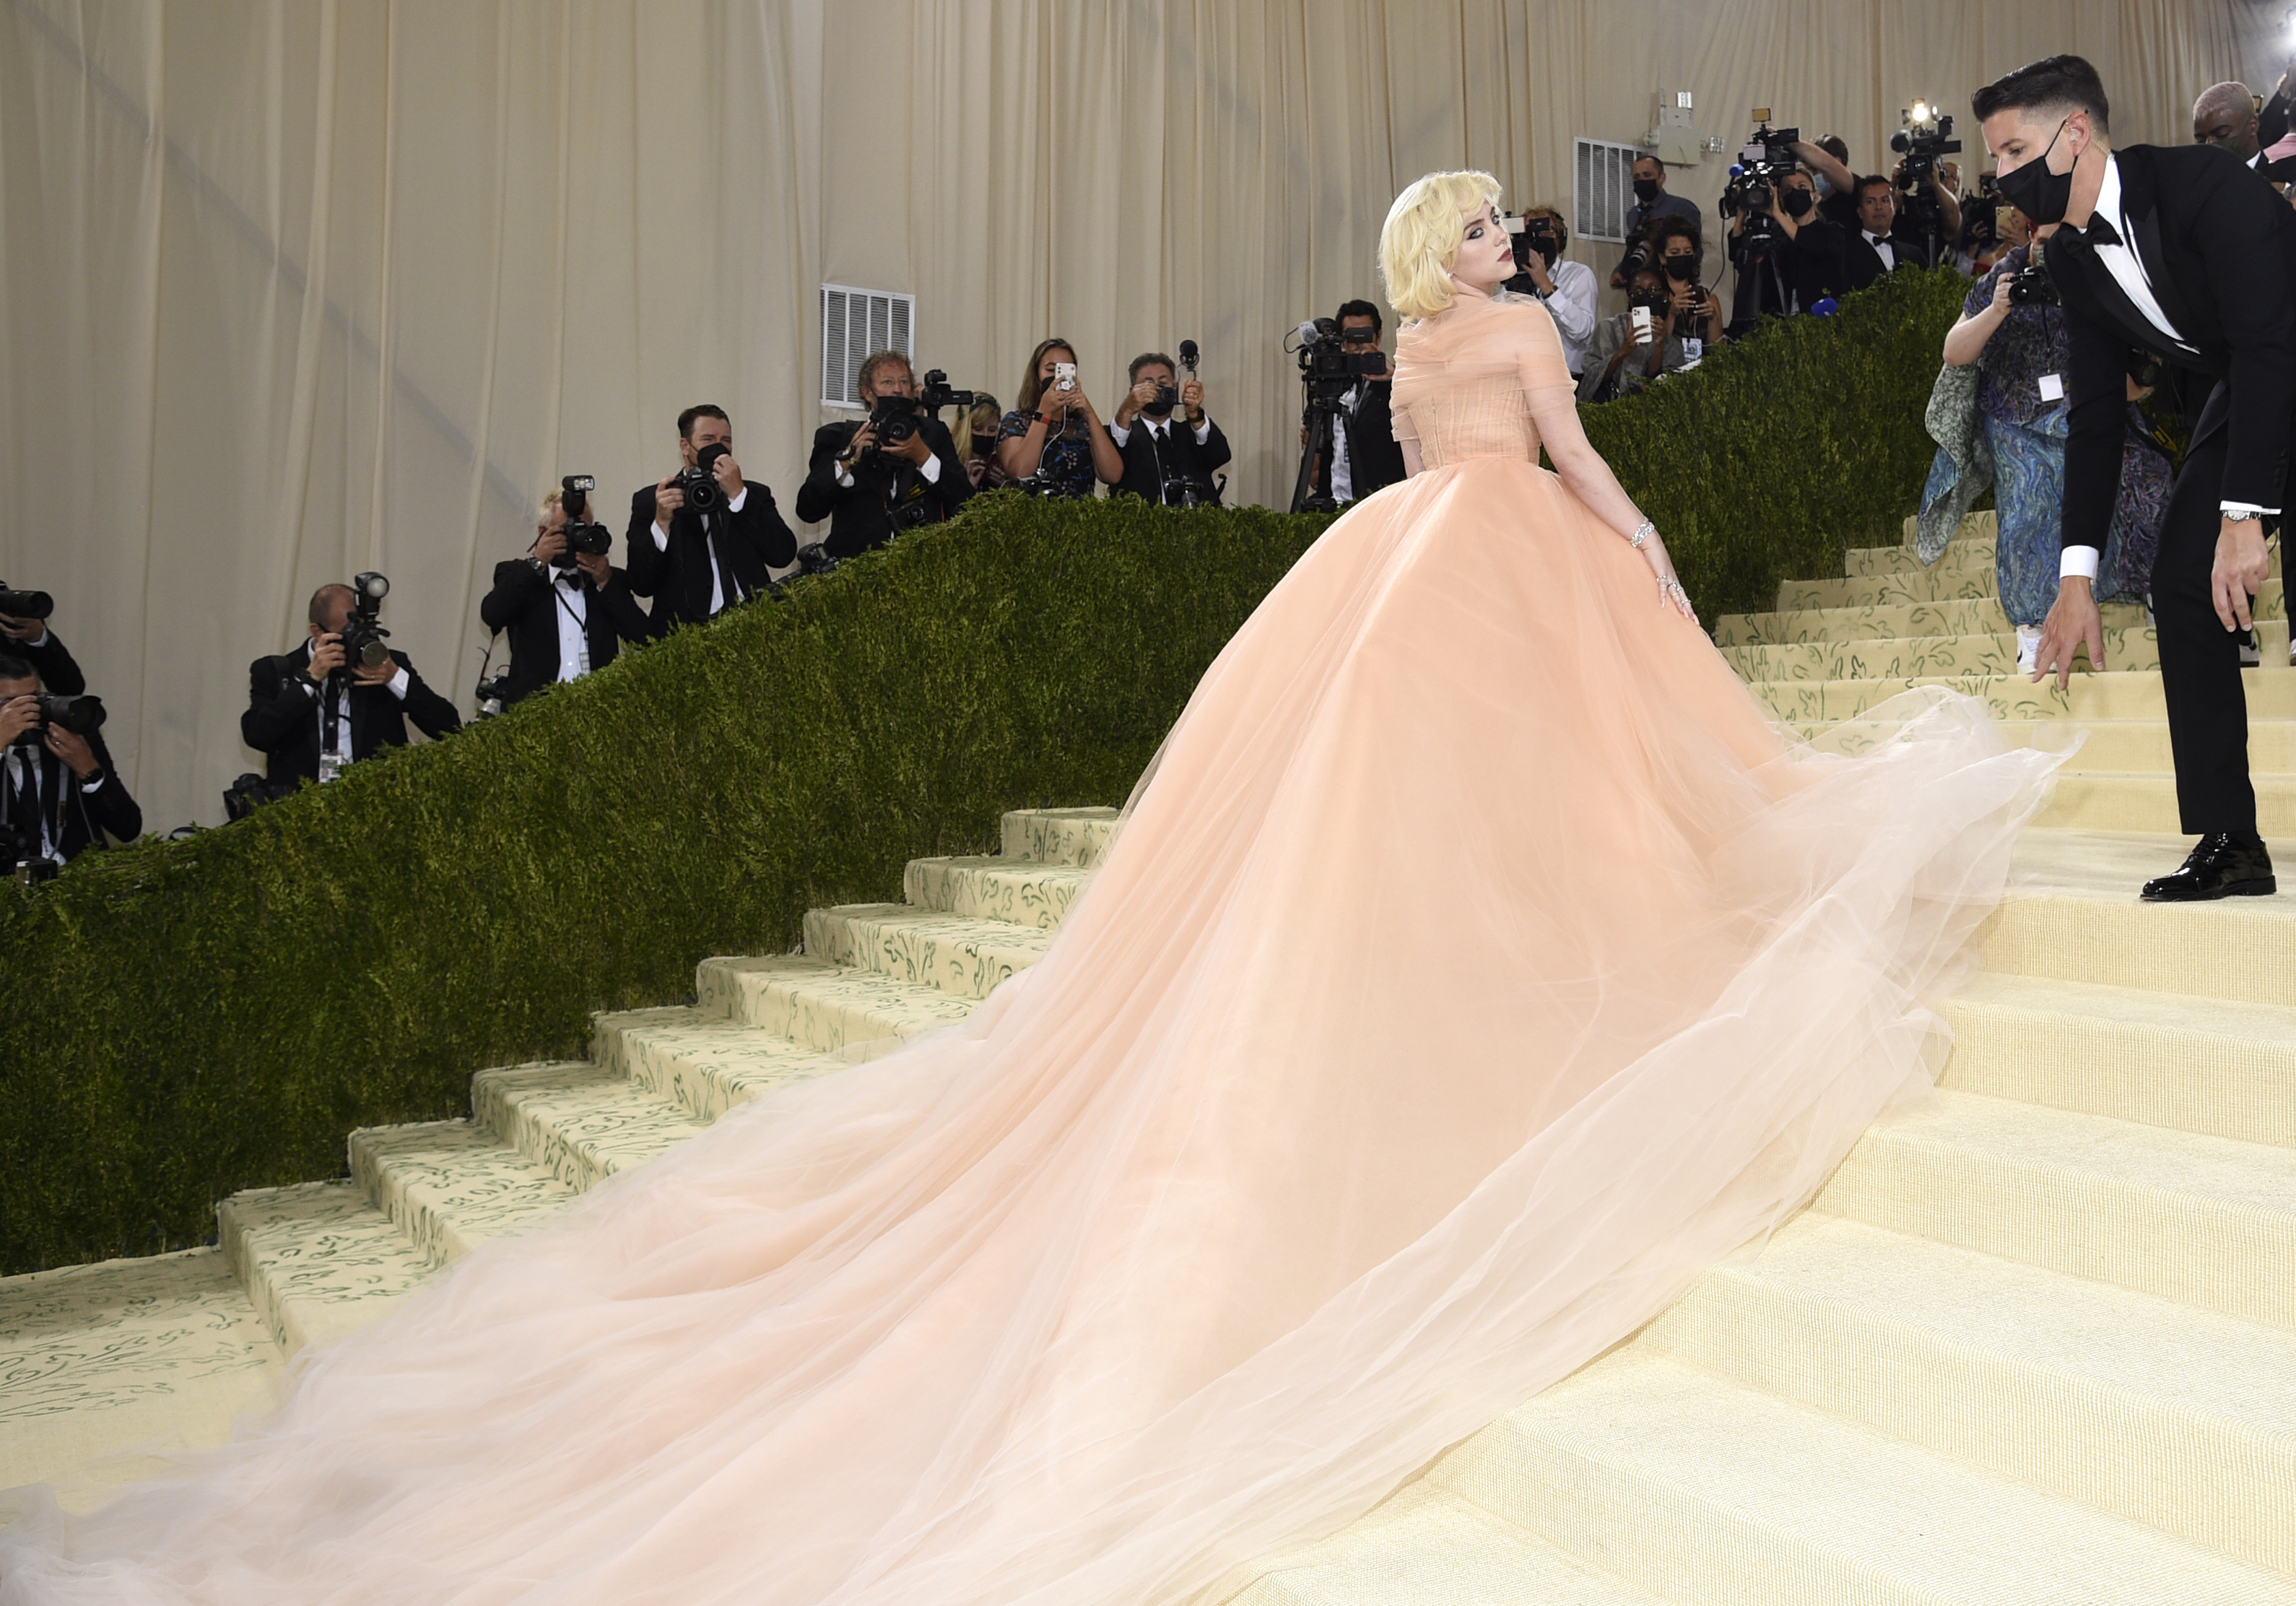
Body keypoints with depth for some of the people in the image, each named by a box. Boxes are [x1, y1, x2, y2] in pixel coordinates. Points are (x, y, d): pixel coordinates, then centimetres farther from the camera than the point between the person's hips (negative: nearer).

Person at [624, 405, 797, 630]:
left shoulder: (754, 494, 16)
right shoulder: (649, 500, 10)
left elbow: (783, 556, -1)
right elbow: (641, 585, 2)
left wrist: (738, 494, -5)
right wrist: (661, 522, -11)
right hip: (686, 632, -2)